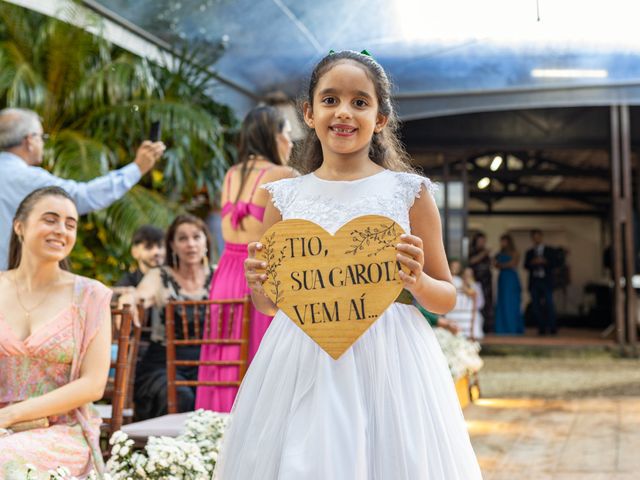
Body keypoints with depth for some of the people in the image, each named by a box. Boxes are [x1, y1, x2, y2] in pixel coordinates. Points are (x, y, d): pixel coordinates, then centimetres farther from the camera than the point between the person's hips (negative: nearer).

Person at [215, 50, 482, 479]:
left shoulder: (409, 192, 2)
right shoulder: (286, 196, 7)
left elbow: (447, 299, 6)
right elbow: (268, 305, 15)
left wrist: (418, 281, -14)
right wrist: (258, 280, -6)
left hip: (386, 364, -1)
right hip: (302, 365, 2)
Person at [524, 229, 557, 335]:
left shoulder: (549, 250, 10)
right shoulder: (529, 252, 17)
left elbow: (553, 263, 1)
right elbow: (526, 266, 8)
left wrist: (544, 261, -13)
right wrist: (532, 262, -11)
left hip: (546, 281, -3)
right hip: (534, 281, 3)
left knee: (549, 305, -11)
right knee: (535, 306, -4)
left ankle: (552, 328, -5)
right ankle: (541, 328, 1)